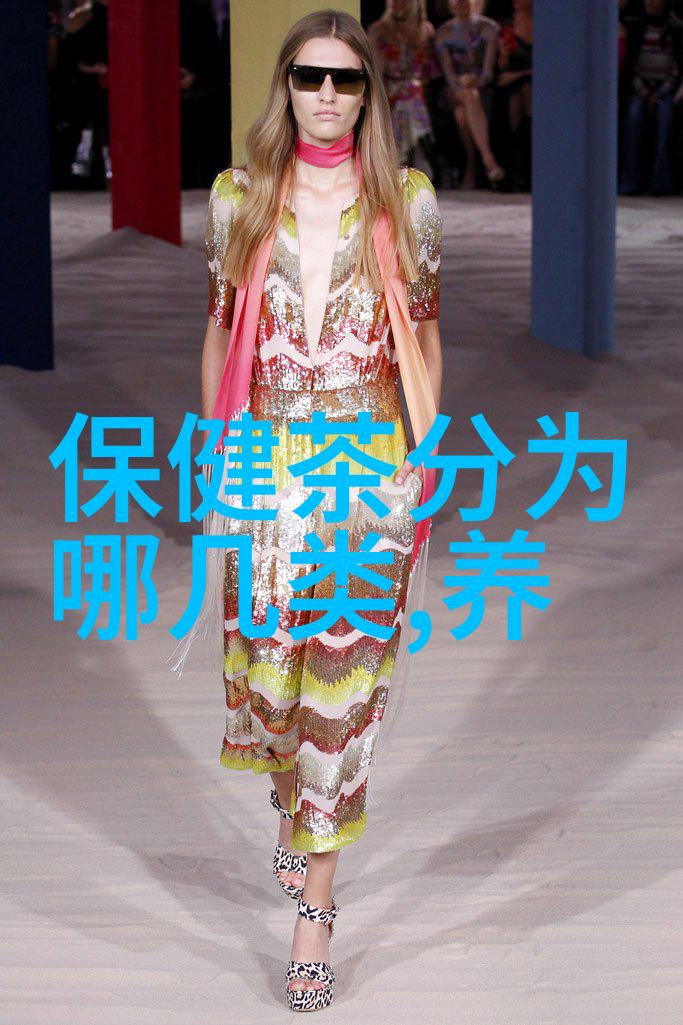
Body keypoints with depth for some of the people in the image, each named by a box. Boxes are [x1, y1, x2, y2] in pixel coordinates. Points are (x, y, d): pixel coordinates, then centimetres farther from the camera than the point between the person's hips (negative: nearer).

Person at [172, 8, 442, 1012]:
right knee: (265, 657, 7)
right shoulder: (239, 196, 4)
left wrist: (427, 465, 1)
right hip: (265, 466, 1)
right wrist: (215, 458, 8)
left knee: (344, 675, -2)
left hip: (371, 470, -1)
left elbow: (425, 336, 6)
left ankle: (315, 905, 5)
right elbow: (220, 330, 10)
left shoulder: (407, 201, 1)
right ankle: (291, 809, 40)